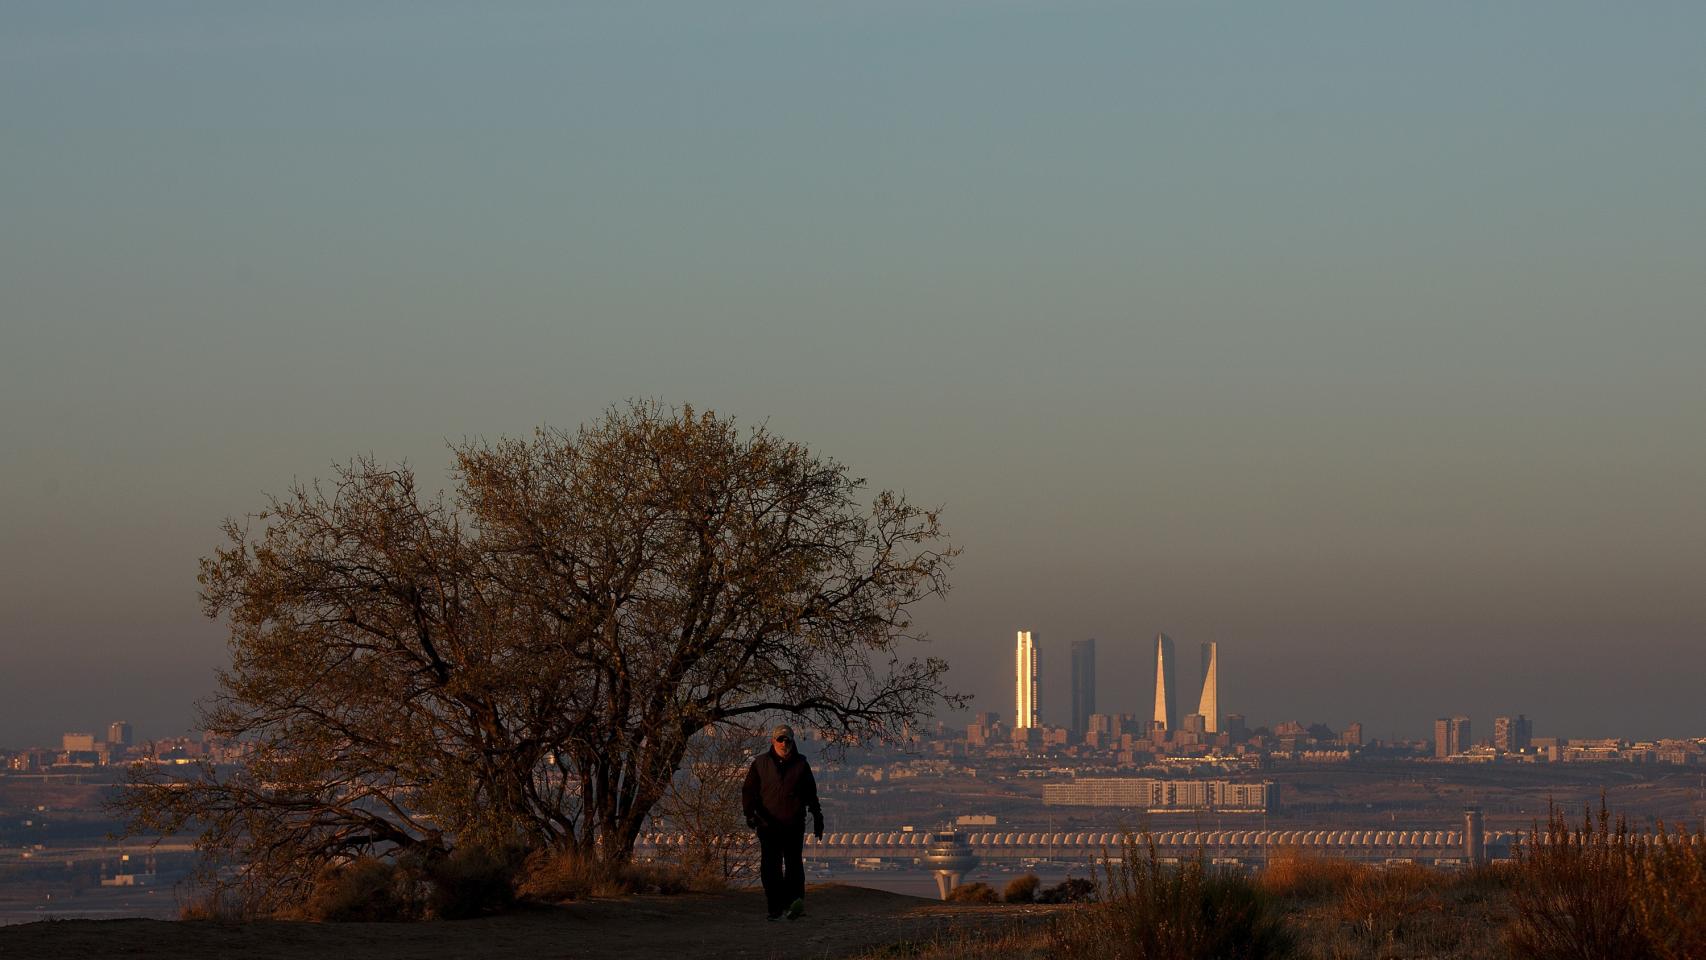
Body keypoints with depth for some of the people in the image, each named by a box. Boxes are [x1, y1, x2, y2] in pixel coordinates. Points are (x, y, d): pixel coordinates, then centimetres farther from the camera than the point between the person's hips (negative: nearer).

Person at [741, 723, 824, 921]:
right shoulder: (761, 763, 8)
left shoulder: (800, 764, 12)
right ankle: (775, 909, 1)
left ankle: (796, 899, -25)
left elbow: (811, 794, 20)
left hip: (794, 825, 0)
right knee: (770, 867, -2)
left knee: (794, 862, -13)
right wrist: (750, 813, -13)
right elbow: (749, 791, 4)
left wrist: (817, 819, 21)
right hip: (768, 825, 0)